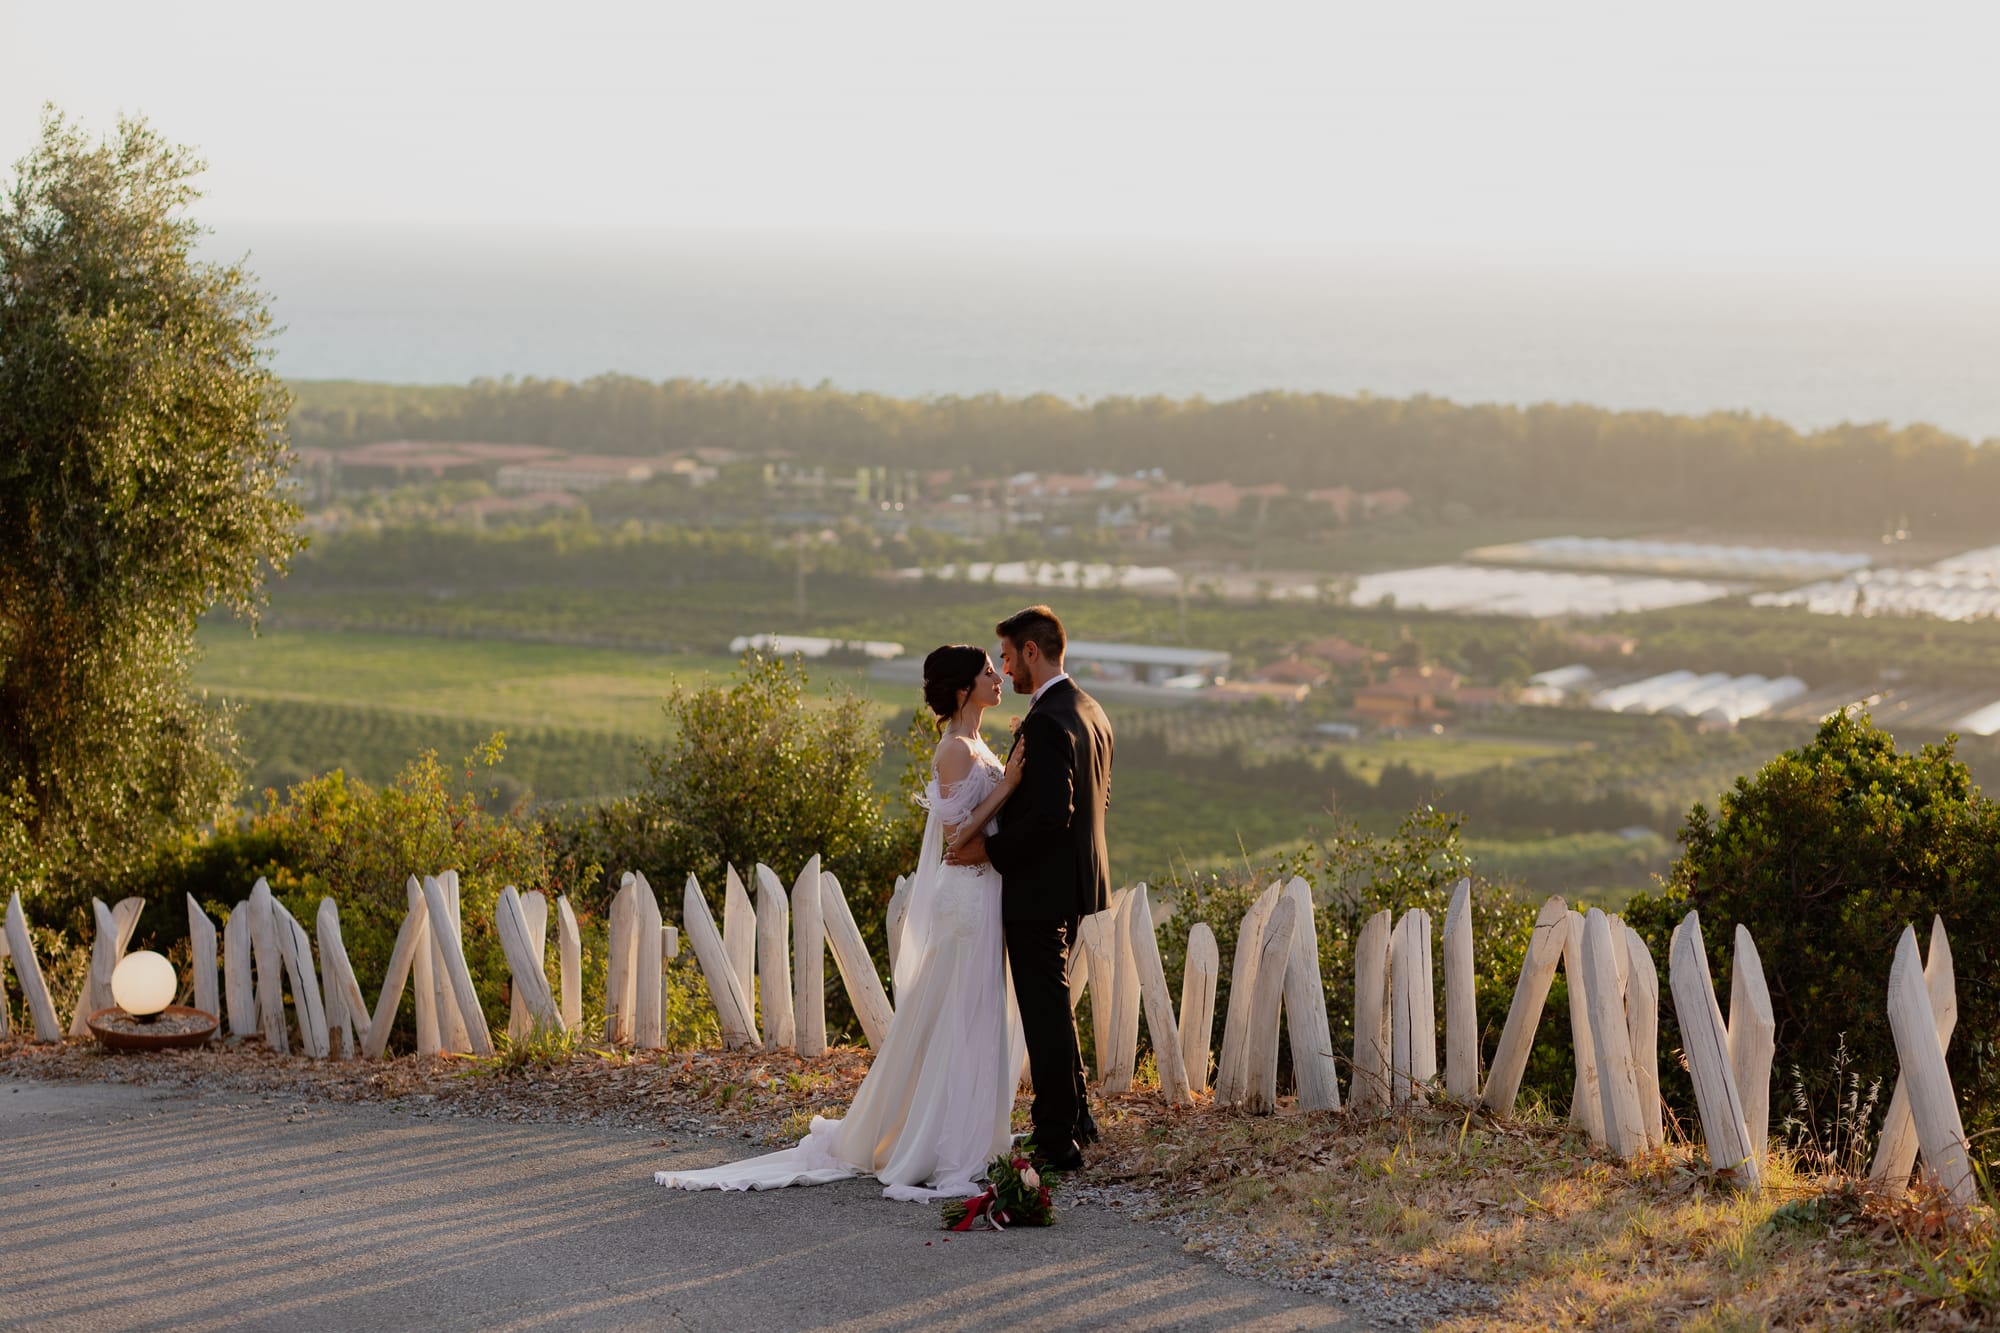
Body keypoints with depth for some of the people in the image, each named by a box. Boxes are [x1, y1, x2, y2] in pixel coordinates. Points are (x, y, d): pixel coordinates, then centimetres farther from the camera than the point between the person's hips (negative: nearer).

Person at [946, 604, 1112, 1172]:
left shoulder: (1047, 721, -21)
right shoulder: (1090, 711, 10)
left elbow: (1051, 813, -28)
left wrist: (990, 849, -18)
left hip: (1039, 889, -10)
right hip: (1076, 879, 10)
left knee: (1045, 1012, -3)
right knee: (1053, 1004, 21)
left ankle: (1058, 1141, 3)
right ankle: (1075, 1118, 30)